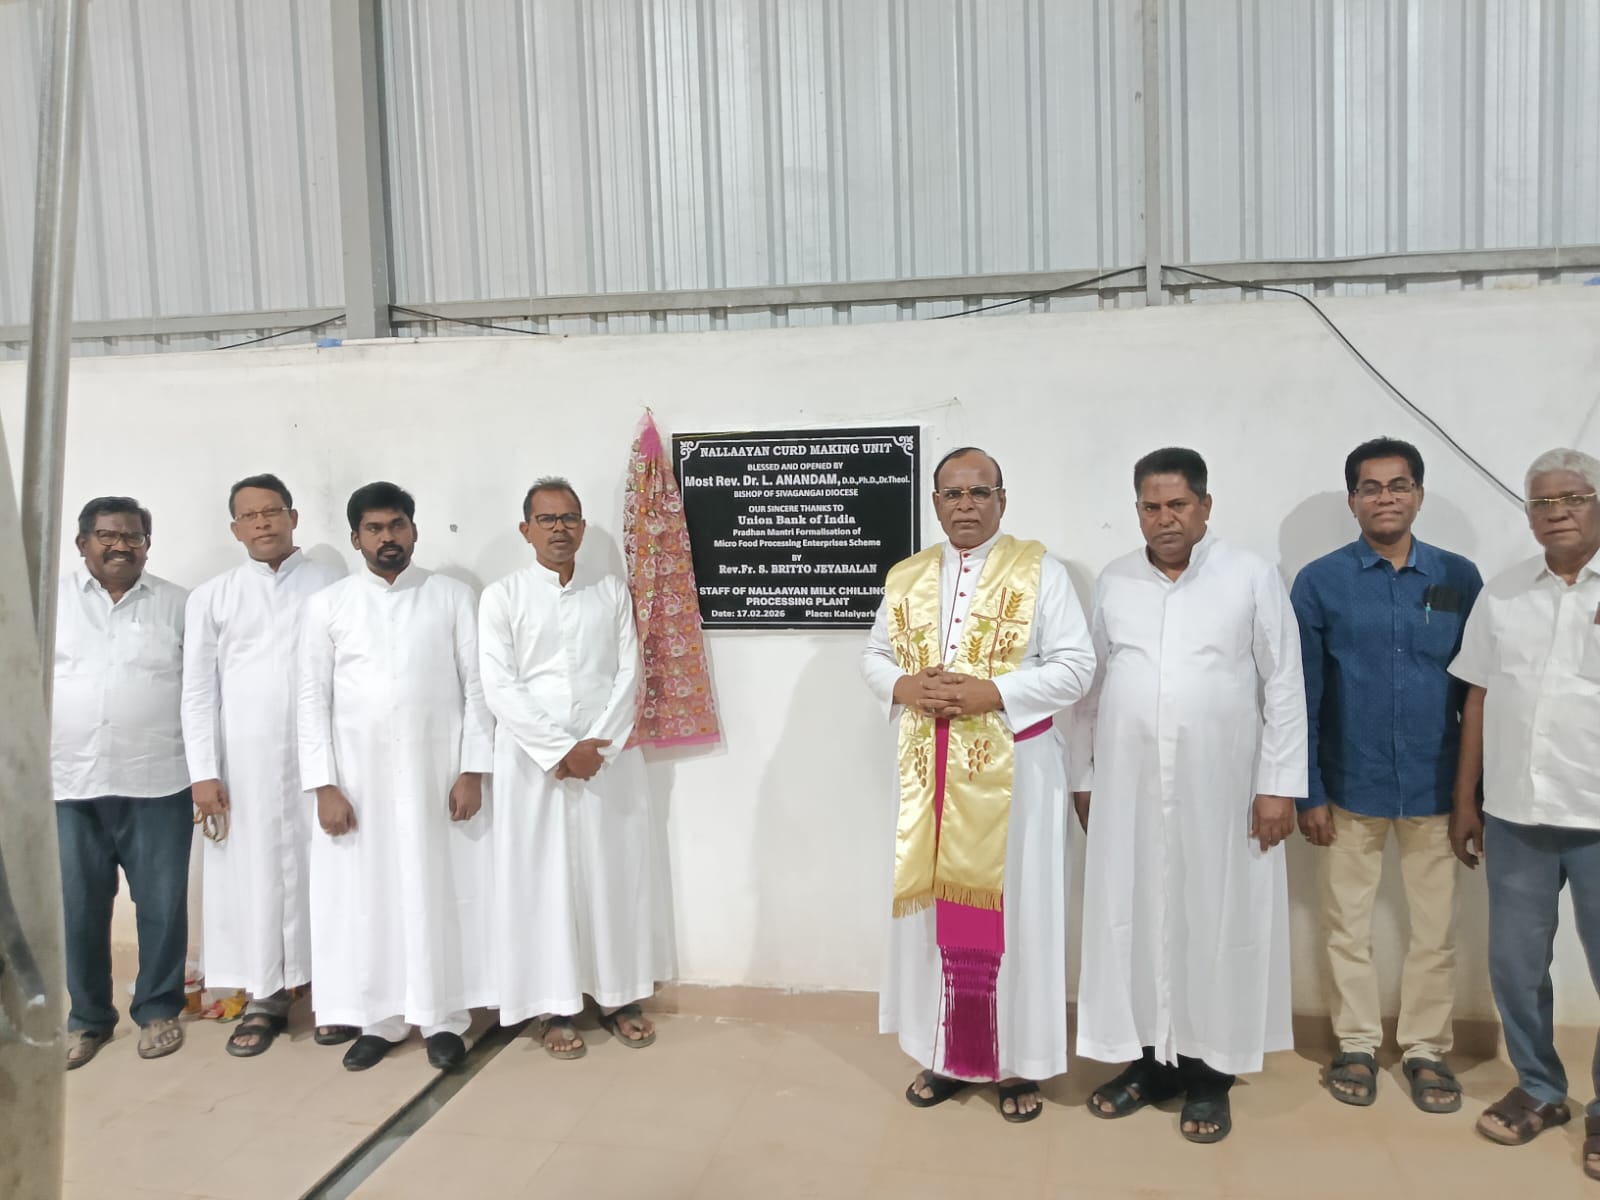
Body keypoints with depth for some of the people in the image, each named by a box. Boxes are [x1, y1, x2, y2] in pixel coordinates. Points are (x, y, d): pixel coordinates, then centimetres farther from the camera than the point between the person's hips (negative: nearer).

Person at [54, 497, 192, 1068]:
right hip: (69, 784, 1)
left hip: (157, 785, -1)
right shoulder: (50, 600, 6)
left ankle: (158, 1009, 22)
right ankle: (87, 1017, 25)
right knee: (78, 907, 8)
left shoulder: (177, 604, 3)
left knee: (162, 903, 5)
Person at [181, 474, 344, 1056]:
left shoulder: (332, 586, 3)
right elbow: (198, 689, 5)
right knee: (253, 872, 5)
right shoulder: (211, 597, 7)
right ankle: (265, 997, 18)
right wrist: (204, 773, -2)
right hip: (246, 760, 1)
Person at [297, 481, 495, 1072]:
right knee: (364, 897, 6)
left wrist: (472, 771, -6)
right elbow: (313, 698, 2)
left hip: (438, 773, -1)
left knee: (440, 892, 4)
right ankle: (379, 1020, 21)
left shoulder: (452, 596, 3)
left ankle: (444, 1019, 17)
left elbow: (476, 686, 0)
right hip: (358, 778, 1)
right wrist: (325, 785, -5)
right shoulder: (326, 604, 4)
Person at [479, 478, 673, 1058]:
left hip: (610, 756, 2)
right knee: (543, 879, 3)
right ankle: (557, 1007, 15)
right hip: (533, 761, -2)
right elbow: (499, 688, -7)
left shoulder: (613, 591, 7)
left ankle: (617, 996, 21)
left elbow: (628, 675, 2)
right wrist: (562, 749, -14)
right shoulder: (502, 597, 0)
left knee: (615, 874, 7)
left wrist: (596, 747, -11)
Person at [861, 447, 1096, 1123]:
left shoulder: (1039, 572, -3)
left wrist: (992, 693, -19)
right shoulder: (905, 578, 9)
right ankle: (943, 1054, 25)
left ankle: (1018, 1062, 19)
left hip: (1013, 768, -3)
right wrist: (905, 688, -9)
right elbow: (873, 656, 13)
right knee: (933, 903, 10)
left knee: (1014, 907, 4)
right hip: (928, 769, 4)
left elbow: (1075, 665, -8)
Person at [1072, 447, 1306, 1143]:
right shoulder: (1113, 583, 7)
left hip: (1220, 788, -2)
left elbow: (1284, 686, -2)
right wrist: (1083, 776, 8)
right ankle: (1149, 1061, 23)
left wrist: (1278, 784, -6)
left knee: (1214, 922, 5)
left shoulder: (1251, 577, -1)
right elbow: (1092, 688, 9)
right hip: (1128, 788, 3)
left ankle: (1209, 1075, 20)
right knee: (1134, 919, 8)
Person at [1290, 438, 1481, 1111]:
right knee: (1349, 923, 11)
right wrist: (1309, 793, -5)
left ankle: (1426, 1047, 28)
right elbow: (1303, 697, -3)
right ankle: (1356, 1045, 27)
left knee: (1435, 927, 11)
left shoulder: (1459, 578, 1)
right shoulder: (1320, 582, -4)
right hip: (1352, 786, -1)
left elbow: (1476, 690, 5)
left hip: (1435, 786, 1)